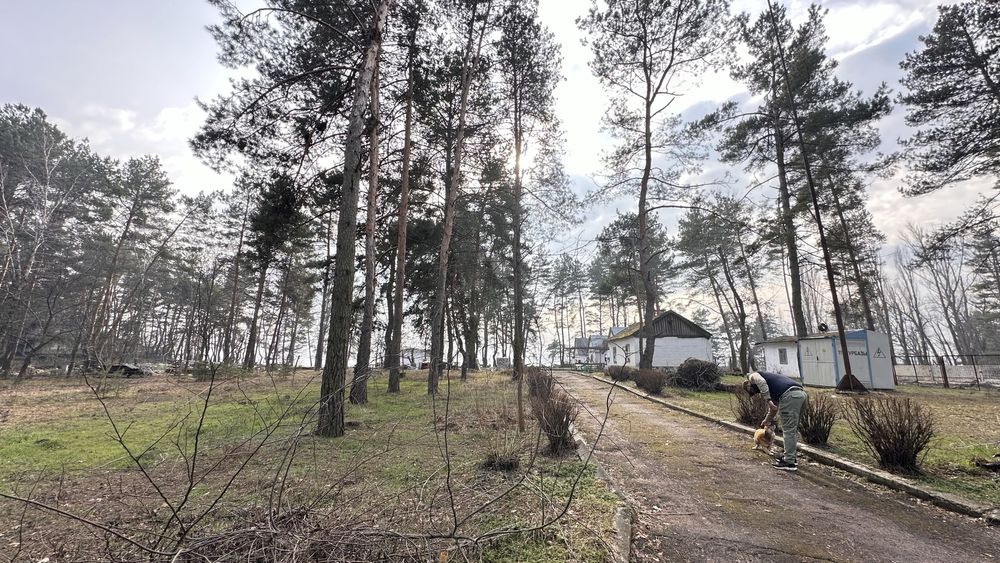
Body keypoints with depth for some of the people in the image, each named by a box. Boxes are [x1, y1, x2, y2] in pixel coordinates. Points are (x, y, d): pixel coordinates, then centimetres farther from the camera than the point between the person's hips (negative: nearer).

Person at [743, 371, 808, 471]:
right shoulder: (769, 388, 34)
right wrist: (767, 420, 53)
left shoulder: (753, 376, 12)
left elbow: (761, 382, -13)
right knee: (793, 429, 20)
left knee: (789, 430, -2)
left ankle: (789, 462, 4)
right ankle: (789, 456, 30)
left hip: (790, 395, -9)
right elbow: (775, 407, 41)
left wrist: (768, 400, -15)